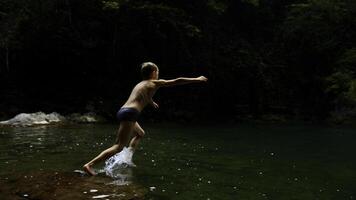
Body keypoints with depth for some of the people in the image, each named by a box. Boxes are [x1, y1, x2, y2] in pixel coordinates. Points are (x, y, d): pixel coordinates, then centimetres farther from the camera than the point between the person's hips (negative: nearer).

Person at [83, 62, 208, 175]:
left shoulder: (140, 84, 26)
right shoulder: (155, 83, 5)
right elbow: (177, 81, 6)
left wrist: (151, 102, 69)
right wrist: (197, 79, 14)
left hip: (122, 111, 9)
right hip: (130, 113, -9)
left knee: (140, 134, 32)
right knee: (119, 146, -11)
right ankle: (89, 165, -18)